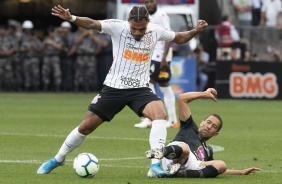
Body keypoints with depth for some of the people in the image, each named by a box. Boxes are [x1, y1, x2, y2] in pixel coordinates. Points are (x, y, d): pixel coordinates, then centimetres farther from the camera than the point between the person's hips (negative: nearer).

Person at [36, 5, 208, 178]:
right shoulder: (118, 27, -13)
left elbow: (179, 38, 14)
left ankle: (156, 165, -29)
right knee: (86, 126, 3)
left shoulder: (155, 31, -3)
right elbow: (92, 24, -25)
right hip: (114, 88, -1)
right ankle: (58, 159, 27)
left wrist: (196, 31, -5)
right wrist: (71, 18, -43)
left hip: (140, 89, 1)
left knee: (160, 113, -28)